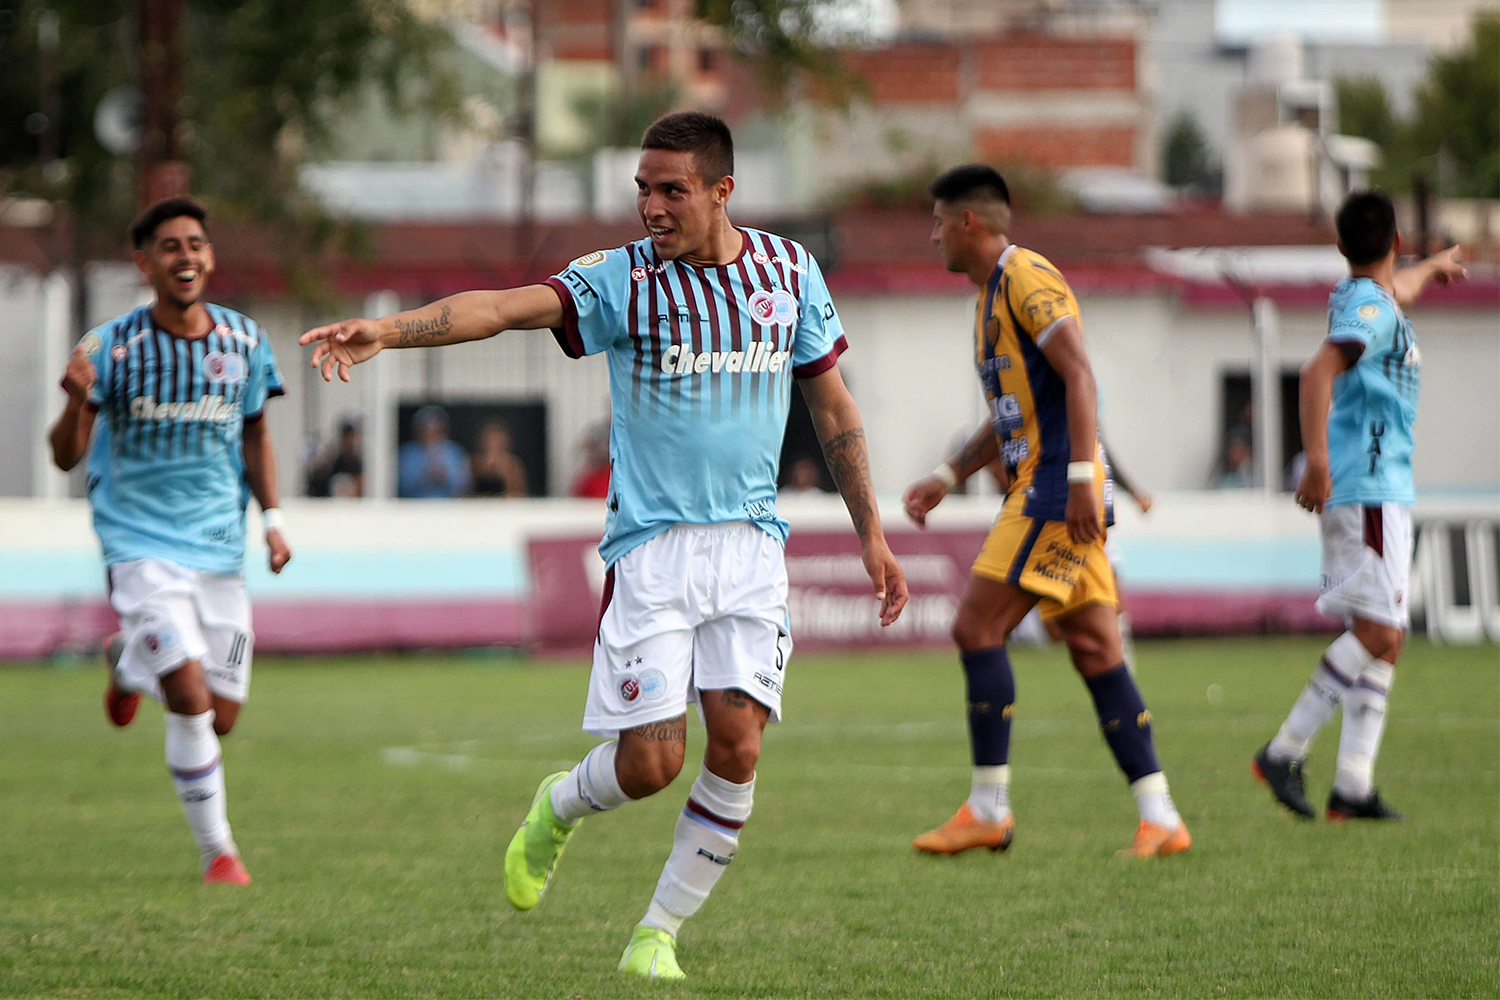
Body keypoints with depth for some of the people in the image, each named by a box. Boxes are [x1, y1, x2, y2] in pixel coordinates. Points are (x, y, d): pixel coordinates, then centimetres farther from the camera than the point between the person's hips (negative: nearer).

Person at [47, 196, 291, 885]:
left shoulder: (245, 340, 2)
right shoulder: (112, 346, -9)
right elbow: (66, 457, -8)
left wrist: (271, 518, 7)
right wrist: (78, 399, -28)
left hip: (220, 547, 4)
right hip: (140, 541, -4)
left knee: (222, 717, 5)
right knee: (190, 699, -19)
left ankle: (128, 662, 37)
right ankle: (216, 849, -2)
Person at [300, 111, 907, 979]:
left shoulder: (789, 270, 5)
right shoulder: (622, 279, -5)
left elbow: (833, 405, 15)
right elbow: (505, 307, -20)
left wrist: (871, 533, 13)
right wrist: (387, 330, -35)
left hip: (751, 547, 2)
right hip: (652, 546, -2)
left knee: (737, 743, -10)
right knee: (651, 761, -9)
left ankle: (661, 932, 7)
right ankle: (559, 807, 27)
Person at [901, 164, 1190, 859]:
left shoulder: (1025, 277, -8)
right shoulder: (992, 294, 23)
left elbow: (1077, 374, -19)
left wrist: (1080, 476, -26)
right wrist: (948, 477, 23)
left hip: (1056, 490, -10)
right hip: (1043, 489, 10)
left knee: (977, 627, -9)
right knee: (1095, 650, 3)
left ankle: (988, 808, -4)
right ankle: (1159, 818, -2)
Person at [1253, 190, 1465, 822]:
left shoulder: (1361, 296, 17)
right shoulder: (1370, 308, -12)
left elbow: (1394, 289, 43)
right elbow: (1318, 372, -27)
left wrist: (1432, 268, 64)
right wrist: (1318, 461, -35)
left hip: (1378, 490, 10)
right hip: (1370, 488, -10)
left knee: (1380, 639, 5)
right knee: (1379, 633, -16)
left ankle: (1353, 785, -1)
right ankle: (1285, 751, -18)